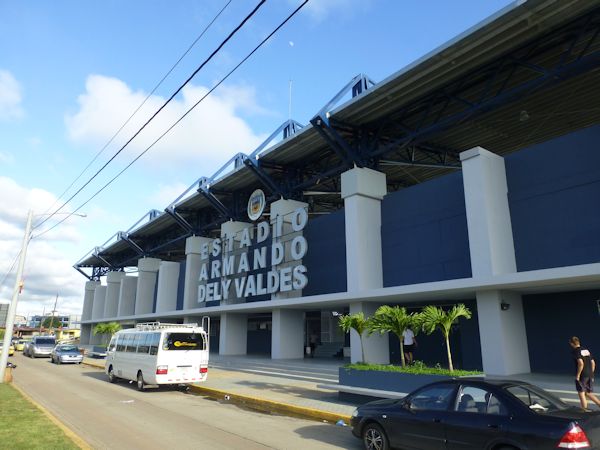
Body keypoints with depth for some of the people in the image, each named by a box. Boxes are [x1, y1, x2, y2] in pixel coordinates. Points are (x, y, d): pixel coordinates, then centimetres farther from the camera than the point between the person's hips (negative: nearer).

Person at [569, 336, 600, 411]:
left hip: (582, 376, -8)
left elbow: (581, 363, -24)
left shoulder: (576, 351, -12)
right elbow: (593, 363, 14)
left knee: (581, 394, 3)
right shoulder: (586, 350, 13)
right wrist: (591, 375, 21)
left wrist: (577, 375, -16)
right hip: (590, 375, 8)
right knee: (588, 393, 16)